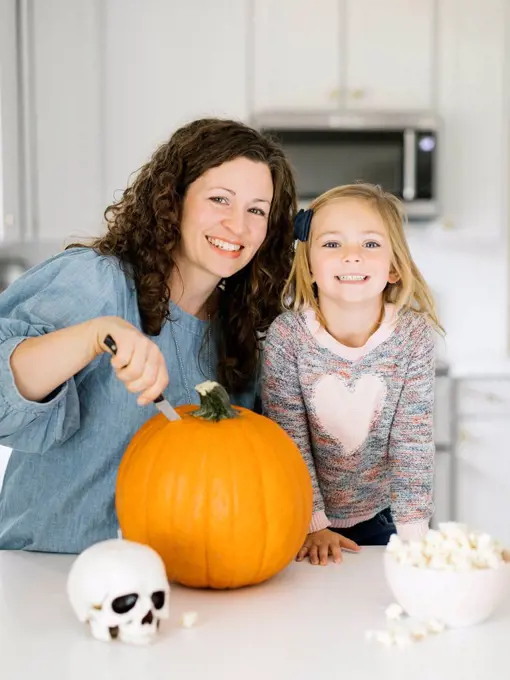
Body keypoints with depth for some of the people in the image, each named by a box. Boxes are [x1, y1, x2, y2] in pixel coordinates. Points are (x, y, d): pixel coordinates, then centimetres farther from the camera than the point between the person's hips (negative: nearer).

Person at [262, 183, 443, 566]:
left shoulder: (413, 335, -16)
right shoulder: (286, 335, -19)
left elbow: (414, 443, -13)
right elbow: (289, 442, -14)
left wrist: (413, 536, -16)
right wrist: (314, 526, -15)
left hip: (382, 517, 1)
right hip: (303, 518, -1)